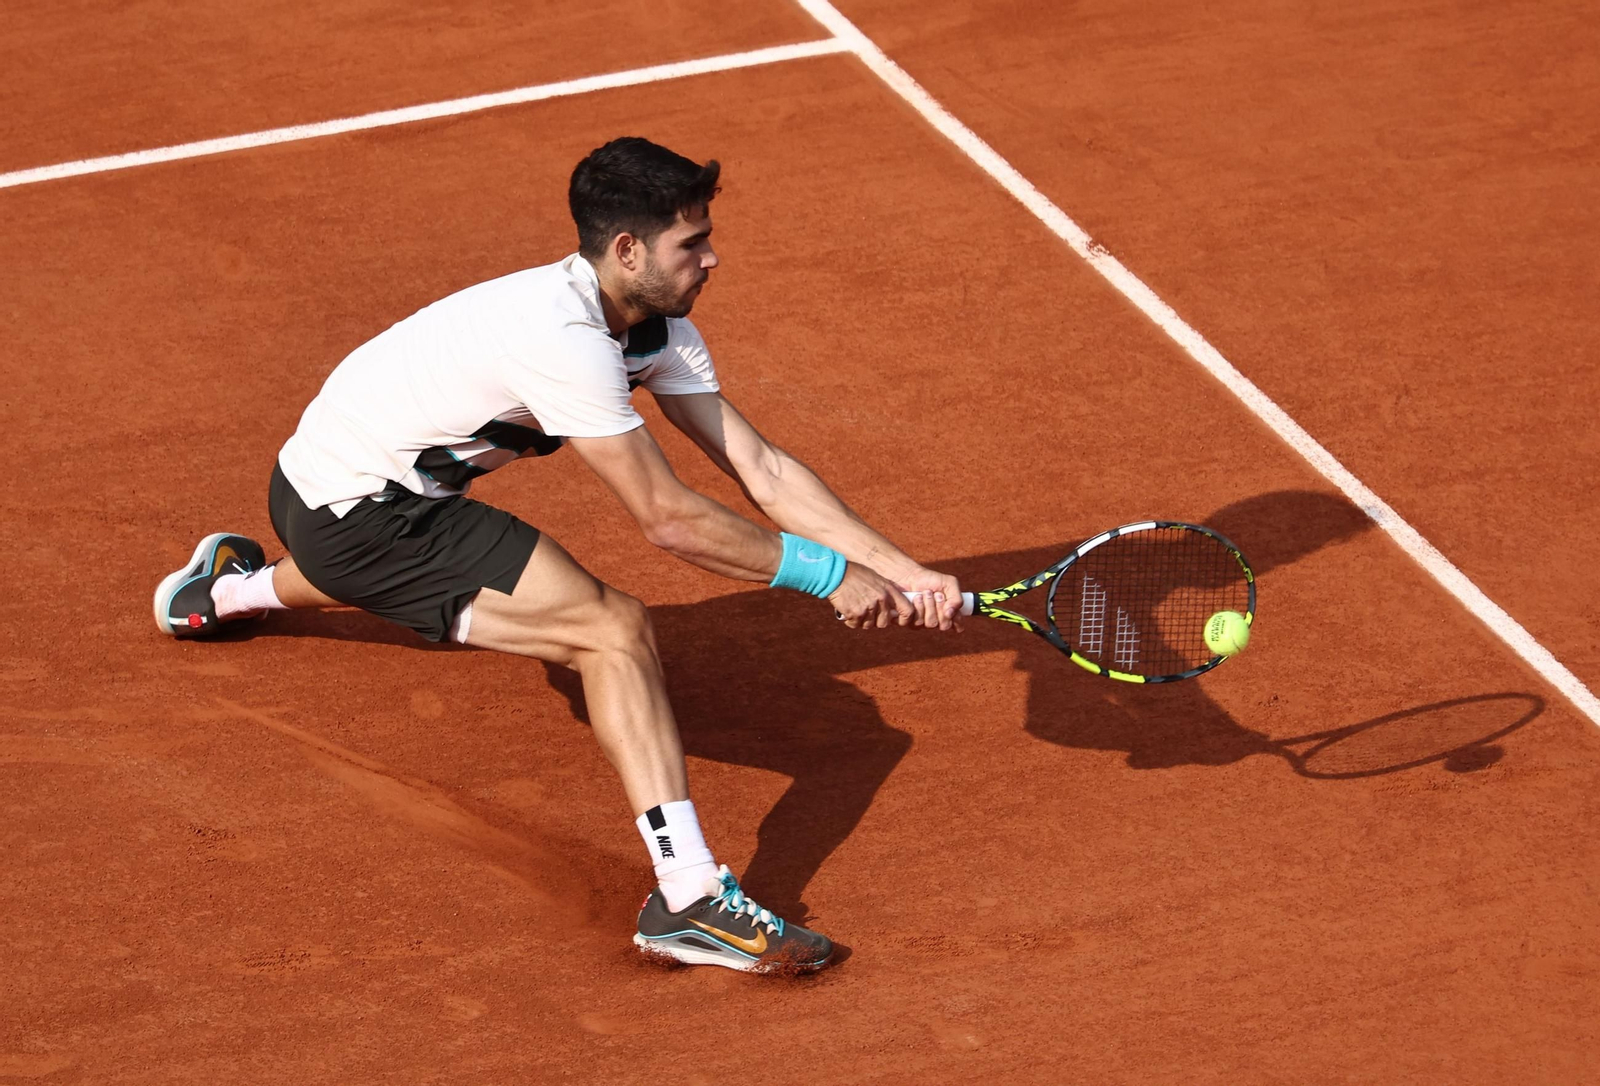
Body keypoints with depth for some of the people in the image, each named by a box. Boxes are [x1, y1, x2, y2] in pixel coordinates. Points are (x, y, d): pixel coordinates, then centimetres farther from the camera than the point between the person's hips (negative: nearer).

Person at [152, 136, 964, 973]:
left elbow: (760, 468, -6)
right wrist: (829, 574, -23)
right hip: (354, 507, -10)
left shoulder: (657, 329, -3)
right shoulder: (564, 337, -30)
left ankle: (229, 586, 74)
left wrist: (901, 573, -13)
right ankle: (689, 896, -34)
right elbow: (667, 520, -29)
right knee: (615, 631, -24)